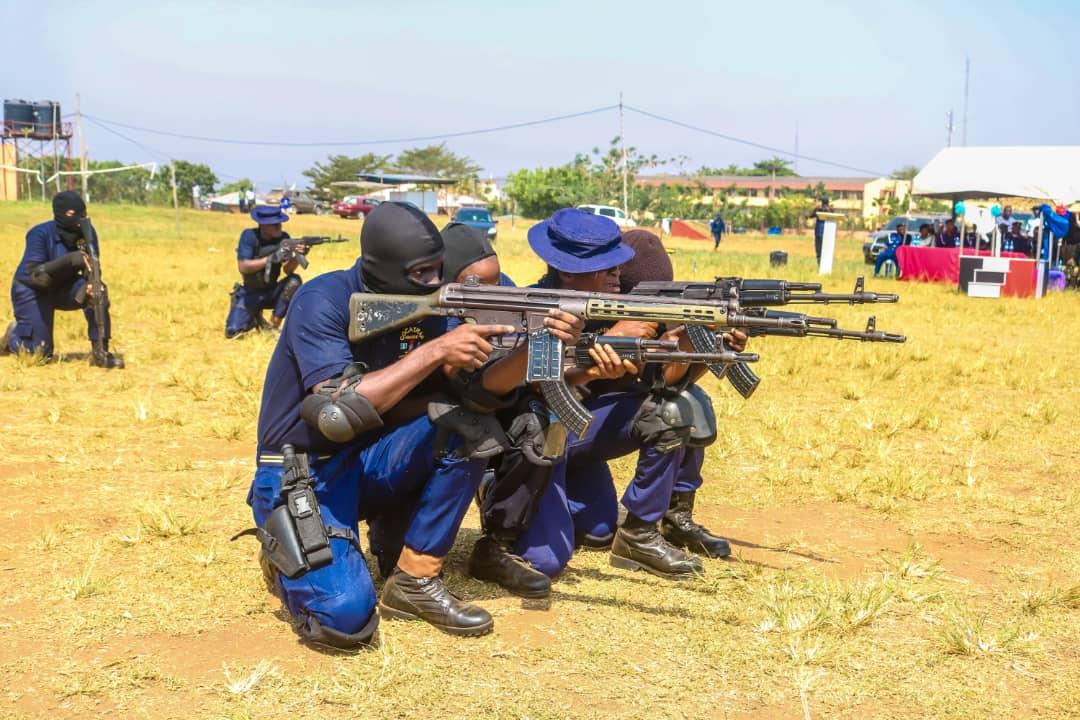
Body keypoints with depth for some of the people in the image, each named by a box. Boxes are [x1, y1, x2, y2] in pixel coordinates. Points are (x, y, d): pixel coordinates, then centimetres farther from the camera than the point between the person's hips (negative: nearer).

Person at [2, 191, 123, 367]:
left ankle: (100, 353, -19)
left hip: (62, 287, 4)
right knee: (40, 355, -6)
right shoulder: (40, 234, -26)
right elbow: (36, 275, -33)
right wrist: (69, 260, -45)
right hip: (32, 291, -4)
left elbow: (91, 267, -12)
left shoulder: (87, 232, -14)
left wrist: (91, 285, -36)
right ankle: (15, 334, 29)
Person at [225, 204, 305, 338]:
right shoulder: (249, 236, -17)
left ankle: (274, 325, -12)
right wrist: (269, 259, -34)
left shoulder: (283, 238, -9)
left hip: (271, 292, 3)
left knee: (294, 281, -27)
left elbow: (288, 270, -14)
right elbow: (243, 267, -24)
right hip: (250, 293, -3)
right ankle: (254, 318, 15)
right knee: (232, 331, -21)